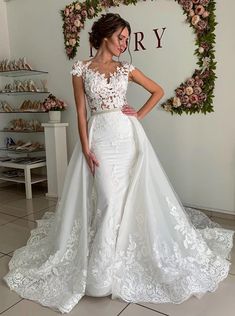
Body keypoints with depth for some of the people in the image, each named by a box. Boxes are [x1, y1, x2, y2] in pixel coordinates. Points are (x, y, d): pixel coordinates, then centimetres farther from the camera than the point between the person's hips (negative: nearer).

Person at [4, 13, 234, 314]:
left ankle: (121, 260, 26)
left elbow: (158, 91, 18)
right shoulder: (81, 69, 3)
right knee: (108, 200, -8)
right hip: (99, 138, -3)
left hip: (127, 136, 3)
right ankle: (101, 270, 10)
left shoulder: (126, 68, 10)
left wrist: (141, 114, 5)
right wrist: (86, 148, -9)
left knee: (130, 196, 5)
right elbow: (81, 112, -1)